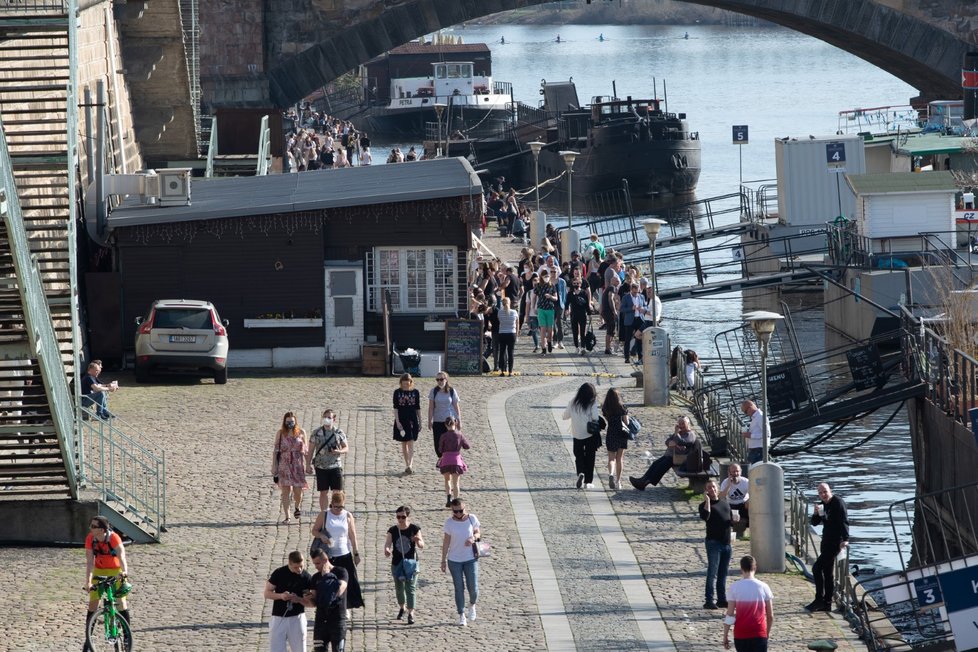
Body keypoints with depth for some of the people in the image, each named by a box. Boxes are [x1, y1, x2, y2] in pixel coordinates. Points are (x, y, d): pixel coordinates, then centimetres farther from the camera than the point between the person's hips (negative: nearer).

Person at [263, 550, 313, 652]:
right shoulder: (279, 573, -8)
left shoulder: (307, 577, -5)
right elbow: (267, 593, -1)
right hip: (278, 618, -1)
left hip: (297, 618, 1)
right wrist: (281, 596, -20)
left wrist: (298, 599, -21)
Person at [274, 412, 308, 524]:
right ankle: (286, 516, -3)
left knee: (298, 491, 1)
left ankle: (297, 508, 33)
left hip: (298, 465, 1)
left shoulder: (301, 433, 4)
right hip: (284, 466, -1)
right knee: (285, 490, -6)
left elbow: (306, 449, 11)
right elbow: (276, 451, 4)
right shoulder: (280, 433, 2)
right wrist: (274, 467, 1)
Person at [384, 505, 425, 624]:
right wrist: (387, 550, -33)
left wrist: (418, 541, -30)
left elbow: (422, 547, -7)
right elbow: (387, 544, -9)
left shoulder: (414, 529, -6)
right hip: (397, 564, 3)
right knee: (399, 588, 15)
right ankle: (402, 608, 38)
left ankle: (411, 613, -5)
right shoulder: (392, 530, -2)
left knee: (410, 588, -8)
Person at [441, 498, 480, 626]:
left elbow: (478, 533, 9)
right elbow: (446, 541, 0)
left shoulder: (472, 519, -4)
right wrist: (443, 560, 0)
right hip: (454, 560, 0)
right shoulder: (450, 522, -6)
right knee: (459, 588, 2)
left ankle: (472, 605, 31)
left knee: (473, 587, -2)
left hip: (470, 558, 0)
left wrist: (473, 538, -16)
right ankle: (461, 615, 10)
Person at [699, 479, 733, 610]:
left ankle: (722, 599, 17)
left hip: (726, 543, 6)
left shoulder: (725, 503, 17)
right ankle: (709, 601, -10)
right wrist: (707, 500, -21)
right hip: (713, 542, -6)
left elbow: (730, 520, 26)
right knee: (712, 573, -9)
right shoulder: (705, 504, -2)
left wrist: (734, 520, 2)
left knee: (723, 573, 11)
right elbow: (705, 516, -23)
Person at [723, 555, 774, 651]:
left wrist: (725, 636, 4)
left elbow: (729, 615, -5)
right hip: (759, 634, 0)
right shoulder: (763, 587, -3)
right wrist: (767, 633, 18)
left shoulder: (734, 587, -6)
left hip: (741, 635, 0)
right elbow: (770, 616, 3)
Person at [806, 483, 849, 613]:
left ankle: (819, 600, -10)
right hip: (826, 542, 9)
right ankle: (827, 603, 18)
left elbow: (844, 521, -20)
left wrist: (845, 539, -30)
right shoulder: (822, 505, 13)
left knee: (817, 568, -14)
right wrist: (816, 513, -9)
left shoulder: (838, 503, -12)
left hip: (835, 542, -9)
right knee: (827, 573, 12)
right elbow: (815, 523, 12)